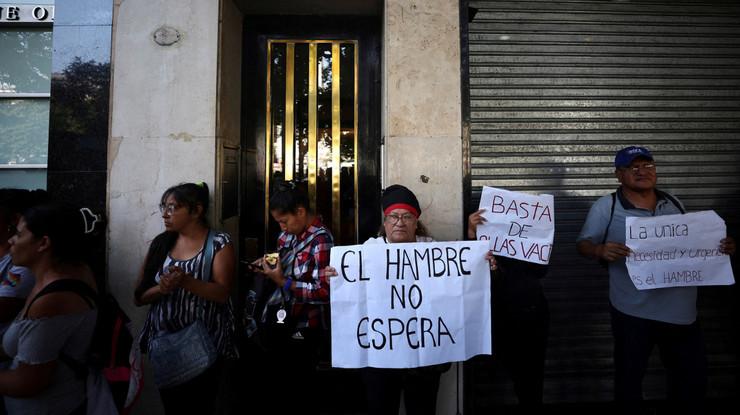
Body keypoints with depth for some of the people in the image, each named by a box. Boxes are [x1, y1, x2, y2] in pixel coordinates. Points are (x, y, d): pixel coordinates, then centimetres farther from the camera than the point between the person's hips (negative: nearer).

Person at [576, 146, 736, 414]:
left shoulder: (674, 203, 8)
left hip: (681, 309, 5)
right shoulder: (606, 207, -8)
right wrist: (601, 250, -29)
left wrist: (721, 247, -1)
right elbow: (583, 245, -7)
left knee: (693, 377, 18)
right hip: (634, 311, -4)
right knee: (630, 375, 11)